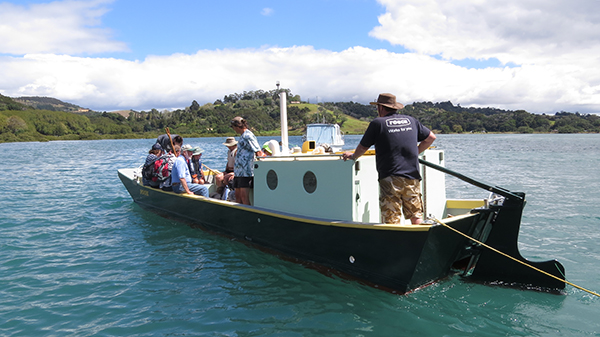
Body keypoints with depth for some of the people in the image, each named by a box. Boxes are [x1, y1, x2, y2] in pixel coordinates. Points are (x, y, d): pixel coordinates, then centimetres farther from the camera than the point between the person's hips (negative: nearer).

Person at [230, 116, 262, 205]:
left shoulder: (248, 136, -11)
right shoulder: (242, 136, 20)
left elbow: (258, 152, -17)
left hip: (246, 171, -10)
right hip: (239, 171, 10)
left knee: (244, 196, -10)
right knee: (238, 196, 10)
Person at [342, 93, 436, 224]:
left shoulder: (378, 123, 0)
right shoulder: (411, 120, 13)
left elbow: (362, 147, 8)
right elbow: (431, 137, 22)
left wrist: (353, 156, 28)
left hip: (390, 178, -4)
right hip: (412, 177, 5)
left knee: (392, 219, -3)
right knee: (416, 216, 12)